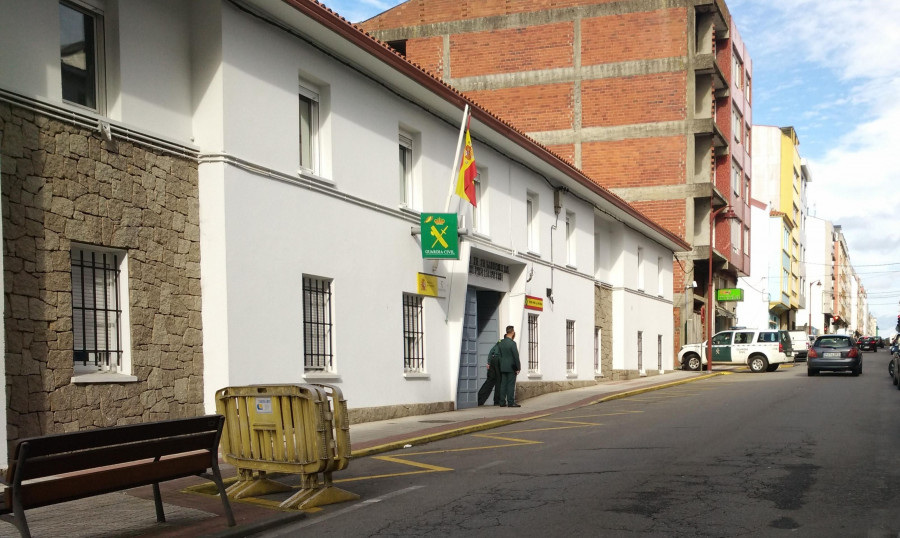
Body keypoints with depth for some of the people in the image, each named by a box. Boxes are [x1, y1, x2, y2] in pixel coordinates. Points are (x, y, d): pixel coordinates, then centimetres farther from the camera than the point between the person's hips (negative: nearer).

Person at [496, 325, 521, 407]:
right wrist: (518, 368, -8)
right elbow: (516, 356, -14)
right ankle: (511, 402, -5)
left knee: (503, 384, 8)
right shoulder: (512, 343, -14)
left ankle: (502, 402, 9)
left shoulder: (501, 343, 7)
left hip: (503, 367, 7)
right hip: (511, 367, -7)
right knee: (511, 385, -4)